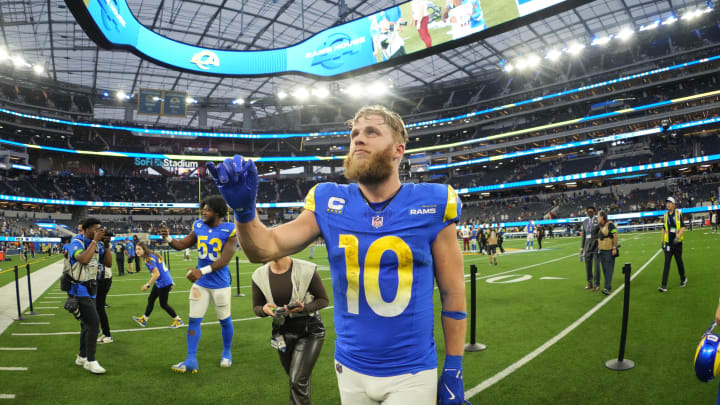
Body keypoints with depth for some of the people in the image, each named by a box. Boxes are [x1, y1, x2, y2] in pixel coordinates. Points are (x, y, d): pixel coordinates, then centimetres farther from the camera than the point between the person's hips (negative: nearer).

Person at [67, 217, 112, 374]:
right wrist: (95, 240, -26)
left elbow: (108, 263, 3)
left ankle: (82, 357, 30)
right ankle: (90, 361, -3)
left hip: (90, 289, 8)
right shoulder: (77, 242, -14)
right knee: (94, 322, -13)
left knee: (87, 323, 16)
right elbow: (84, 259, -34)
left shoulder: (96, 244, 5)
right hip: (79, 289, -8)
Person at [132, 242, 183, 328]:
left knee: (163, 304, 3)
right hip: (159, 283, 10)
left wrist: (147, 285, -20)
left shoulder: (149, 259, -21)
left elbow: (157, 274, -28)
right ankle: (144, 319, 30)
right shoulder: (152, 255, 9)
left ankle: (178, 321, 15)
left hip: (164, 283, -10)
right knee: (151, 299, 17)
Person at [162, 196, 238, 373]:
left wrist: (202, 271, -30)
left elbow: (224, 260, -21)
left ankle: (227, 353, 33)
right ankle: (191, 360, 12)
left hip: (220, 284, -4)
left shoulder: (229, 231, -15)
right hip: (200, 283, 4)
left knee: (224, 320, 11)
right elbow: (181, 245, 10)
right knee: (193, 320, 3)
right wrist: (168, 238, -10)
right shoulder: (199, 226, 1)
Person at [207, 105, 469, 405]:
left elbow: (452, 294, -4)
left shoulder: (432, 205, -11)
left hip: (411, 373, -3)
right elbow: (265, 249, -6)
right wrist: (244, 209, -26)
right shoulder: (329, 204, -6)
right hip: (350, 369, 3)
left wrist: (453, 370, -2)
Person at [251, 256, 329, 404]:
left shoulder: (307, 270, -20)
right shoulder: (259, 275, -8)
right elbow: (256, 307, 5)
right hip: (282, 332, 4)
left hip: (310, 331, -4)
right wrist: (264, 309, -19)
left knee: (298, 382, -11)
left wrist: (304, 308, -27)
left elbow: (323, 300, -8)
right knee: (295, 380, 20)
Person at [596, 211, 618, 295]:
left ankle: (607, 288, -13)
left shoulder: (610, 225, -11)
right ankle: (608, 286, 18)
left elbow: (615, 236, -14)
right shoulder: (599, 226, 10)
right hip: (601, 251, 7)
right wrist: (598, 248, 19)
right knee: (604, 269, 9)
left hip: (609, 251, -7)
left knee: (609, 269, -9)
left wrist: (614, 248, -18)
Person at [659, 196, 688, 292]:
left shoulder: (679, 214, -4)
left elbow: (683, 228, -7)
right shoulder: (665, 216, 6)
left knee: (679, 261, 11)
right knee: (666, 263, -5)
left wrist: (678, 237, -22)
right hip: (668, 243, 2)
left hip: (677, 242, -2)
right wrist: (662, 241, 11)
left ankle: (683, 278, 37)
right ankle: (664, 286, -10)